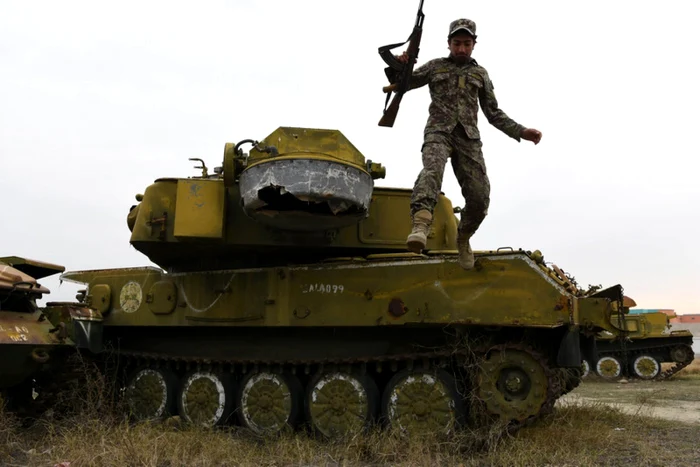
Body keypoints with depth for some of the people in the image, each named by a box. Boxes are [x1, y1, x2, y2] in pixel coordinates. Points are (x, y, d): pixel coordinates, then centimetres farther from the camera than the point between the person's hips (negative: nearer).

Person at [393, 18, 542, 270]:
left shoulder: (480, 74, 21)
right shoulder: (435, 66, 17)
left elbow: (494, 113, 22)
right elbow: (400, 84, 15)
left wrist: (520, 132, 8)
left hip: (468, 137, 2)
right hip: (438, 131, -2)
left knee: (479, 197, -9)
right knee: (433, 168, -36)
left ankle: (463, 238, 18)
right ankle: (420, 226, -58)